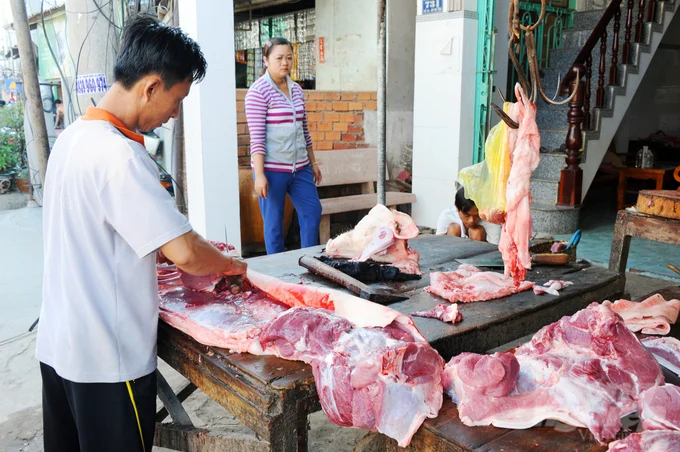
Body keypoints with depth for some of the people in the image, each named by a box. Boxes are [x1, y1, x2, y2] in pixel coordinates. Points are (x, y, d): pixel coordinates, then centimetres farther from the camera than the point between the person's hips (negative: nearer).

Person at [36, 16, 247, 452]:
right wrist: (230, 264, -6)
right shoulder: (120, 155, -24)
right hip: (107, 359, -9)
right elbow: (185, 252, -28)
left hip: (57, 345, 9)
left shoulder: (71, 137, 4)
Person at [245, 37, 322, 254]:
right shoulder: (258, 91, -9)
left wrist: (313, 162, 17)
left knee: (313, 212, 9)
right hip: (272, 169, -7)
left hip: (300, 167, 7)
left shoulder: (296, 89, 11)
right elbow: (256, 137, -14)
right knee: (274, 223, 4)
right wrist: (259, 175, -18)